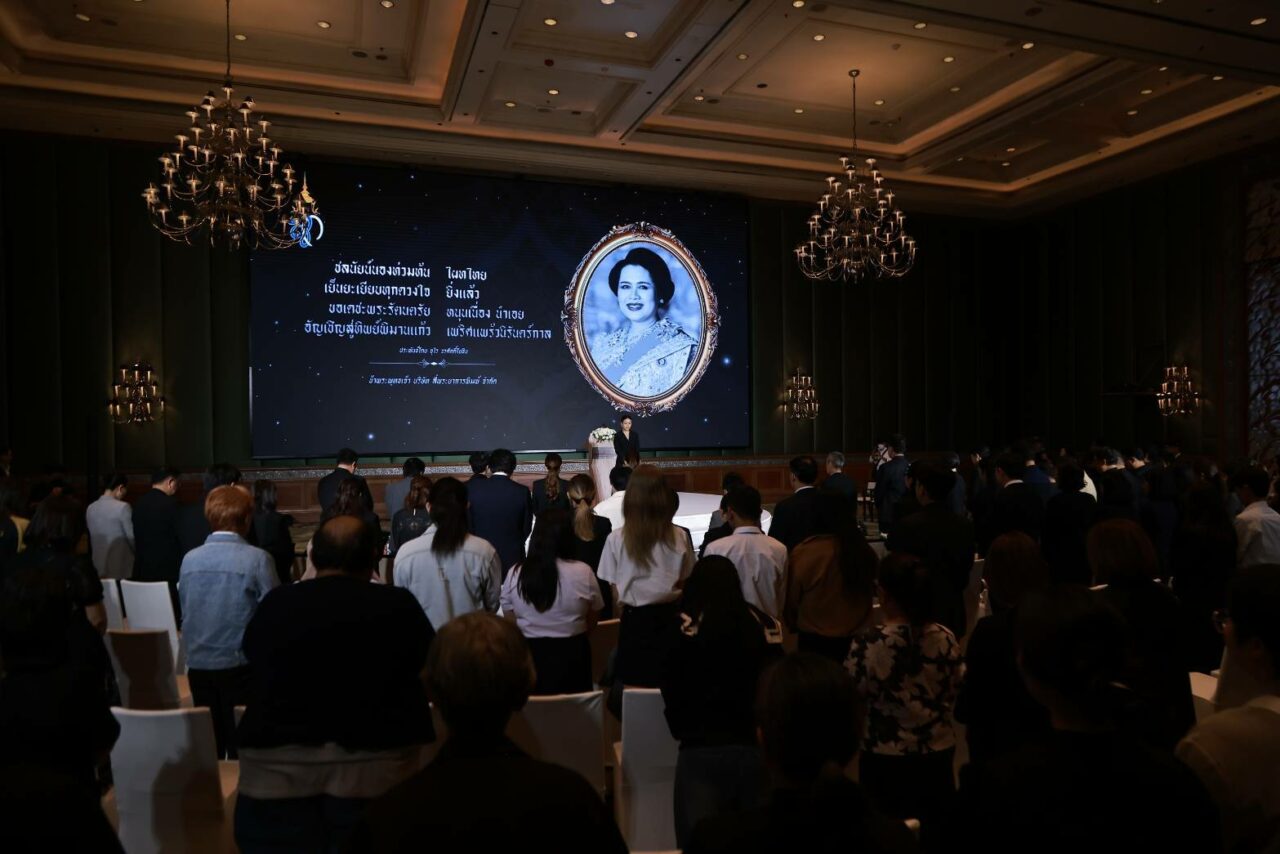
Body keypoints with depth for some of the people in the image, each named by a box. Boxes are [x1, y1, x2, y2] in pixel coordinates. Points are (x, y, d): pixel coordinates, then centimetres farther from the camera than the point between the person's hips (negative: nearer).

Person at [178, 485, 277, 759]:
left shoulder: (190, 559, 1)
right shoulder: (257, 559, -14)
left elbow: (185, 612, 12)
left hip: (198, 663, 4)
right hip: (239, 664, -4)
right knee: (242, 746, 6)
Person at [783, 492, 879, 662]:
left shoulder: (803, 553, -19)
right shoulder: (864, 550, -10)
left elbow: (791, 598, -7)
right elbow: (873, 588, 7)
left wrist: (793, 625, 13)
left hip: (814, 638, -3)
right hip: (855, 637, 3)